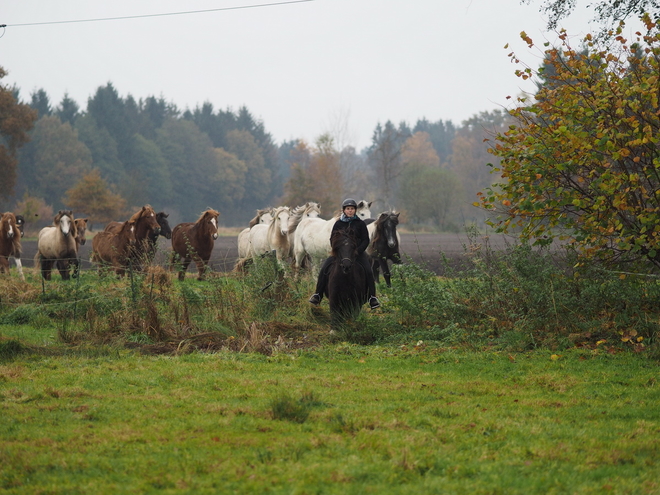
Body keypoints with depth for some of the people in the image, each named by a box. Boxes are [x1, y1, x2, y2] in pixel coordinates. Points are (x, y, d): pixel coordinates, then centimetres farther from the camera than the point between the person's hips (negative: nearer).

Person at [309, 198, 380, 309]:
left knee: (368, 270, -24)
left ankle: (372, 297, -17)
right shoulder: (338, 224, 7)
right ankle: (318, 294, -6)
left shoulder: (360, 224, 3)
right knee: (324, 269, -16)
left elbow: (366, 241, 0)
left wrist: (357, 251, -16)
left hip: (357, 251, -1)